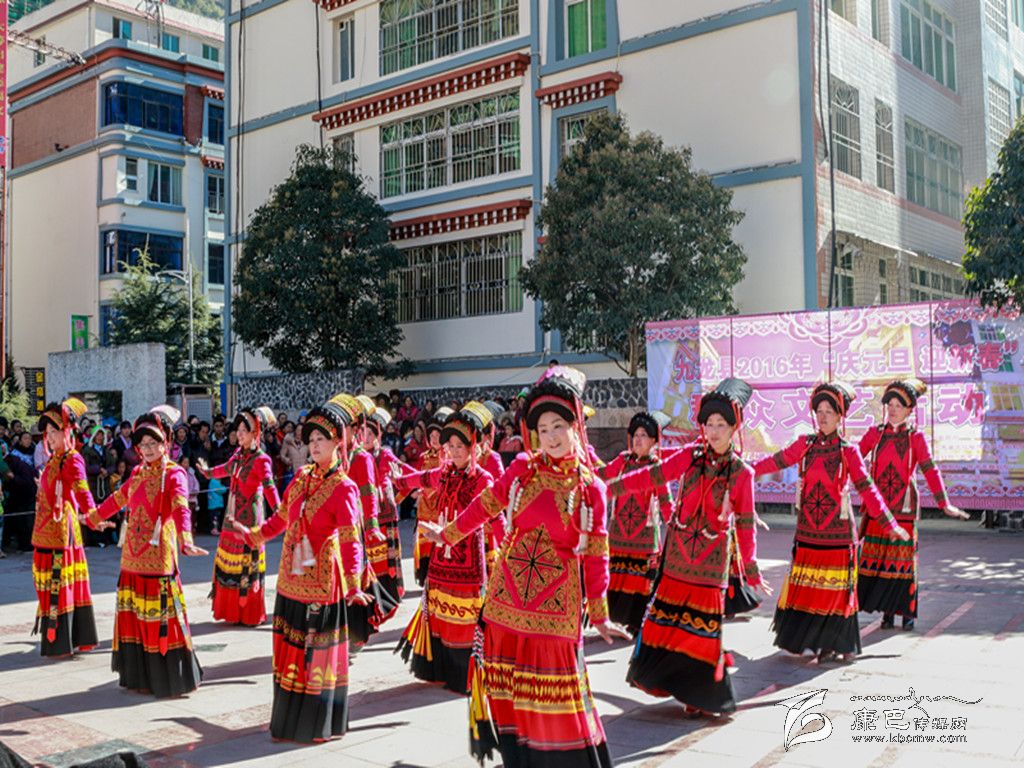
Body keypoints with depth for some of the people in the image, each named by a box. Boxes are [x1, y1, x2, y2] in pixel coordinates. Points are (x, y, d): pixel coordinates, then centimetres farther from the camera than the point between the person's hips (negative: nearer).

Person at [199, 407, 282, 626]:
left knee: (247, 564, -2)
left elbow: (270, 488, -27)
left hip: (249, 517, -8)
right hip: (232, 516, 8)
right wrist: (208, 471, 43)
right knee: (228, 562, 13)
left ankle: (249, 614, 9)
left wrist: (278, 512, -40)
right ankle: (231, 610, 25)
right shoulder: (239, 453, 6)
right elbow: (227, 469, 26)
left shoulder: (261, 460, -16)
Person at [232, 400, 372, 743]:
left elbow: (351, 541, -17)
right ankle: (289, 719, 29)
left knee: (318, 652, 4)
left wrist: (353, 585, -23)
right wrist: (252, 534, 14)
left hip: (321, 582, -6)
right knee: (290, 649, 14)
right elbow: (280, 519, 19)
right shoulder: (300, 477, 6)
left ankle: (317, 724, 19)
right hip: (291, 579, 6)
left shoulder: (344, 488, -12)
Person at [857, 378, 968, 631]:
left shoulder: (915, 437, -2)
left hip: (904, 505, -2)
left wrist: (945, 504, -14)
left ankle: (907, 612, 14)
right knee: (876, 556, 1)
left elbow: (930, 471, -8)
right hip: (878, 505, 2)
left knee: (902, 558, 1)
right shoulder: (875, 433, 5)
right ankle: (887, 611, 12)